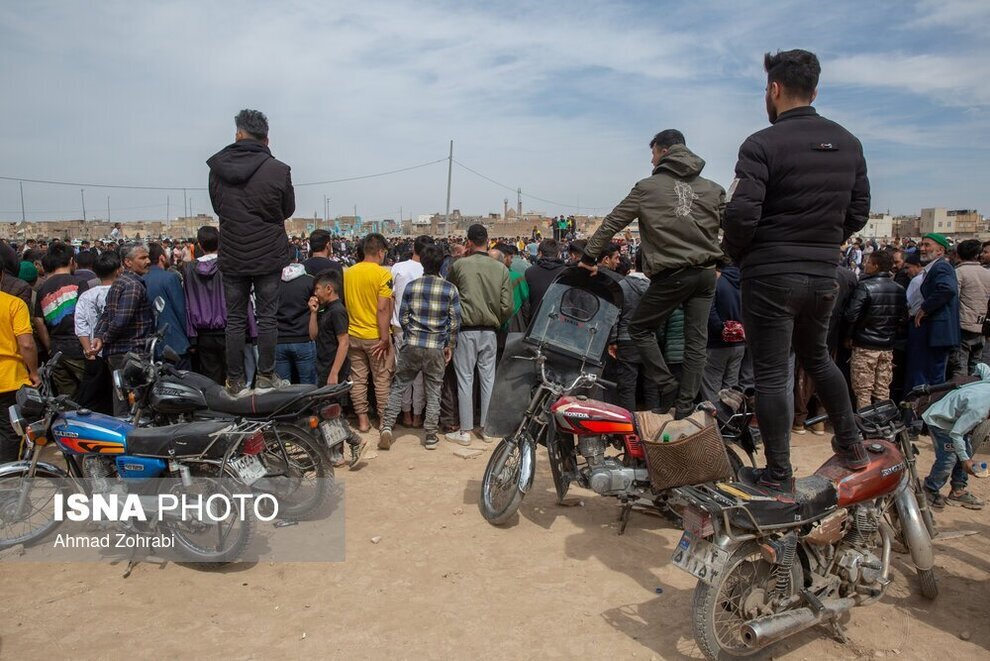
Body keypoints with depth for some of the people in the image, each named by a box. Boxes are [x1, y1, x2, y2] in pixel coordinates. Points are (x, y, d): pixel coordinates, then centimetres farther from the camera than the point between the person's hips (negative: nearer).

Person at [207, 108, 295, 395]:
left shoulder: (217, 169, -2)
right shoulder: (278, 170, -11)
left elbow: (217, 207, 11)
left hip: (232, 256, 2)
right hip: (269, 255, -2)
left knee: (235, 319, 9)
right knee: (266, 317, 8)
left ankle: (236, 381, 15)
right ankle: (266, 376, 14)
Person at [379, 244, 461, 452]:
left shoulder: (411, 287, 0)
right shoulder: (450, 289, -5)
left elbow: (402, 318, 4)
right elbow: (455, 322, -3)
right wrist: (450, 346, 9)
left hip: (412, 346, 1)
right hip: (436, 348, -1)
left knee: (398, 387, 13)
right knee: (433, 393, 8)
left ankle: (387, 427, 6)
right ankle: (431, 437, 12)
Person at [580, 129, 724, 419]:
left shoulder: (648, 187, 0)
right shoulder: (713, 189, 11)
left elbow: (612, 223, 4)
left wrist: (589, 257, 11)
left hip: (671, 275, -4)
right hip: (706, 273, 5)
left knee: (640, 329, 12)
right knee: (696, 340, 7)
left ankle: (667, 387, 7)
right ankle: (685, 405, 8)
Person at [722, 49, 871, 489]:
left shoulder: (762, 144, -13)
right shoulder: (848, 144, 8)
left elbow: (741, 214, -19)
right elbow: (858, 212, 12)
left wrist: (736, 255, -1)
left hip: (771, 275, -6)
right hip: (824, 275, 7)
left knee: (772, 375, 2)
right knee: (817, 357, 26)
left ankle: (778, 474, 9)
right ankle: (851, 444, 33)